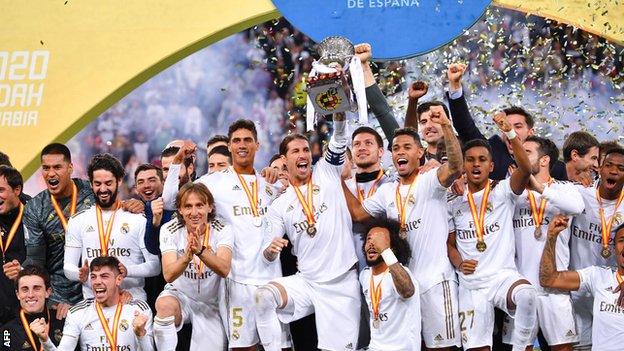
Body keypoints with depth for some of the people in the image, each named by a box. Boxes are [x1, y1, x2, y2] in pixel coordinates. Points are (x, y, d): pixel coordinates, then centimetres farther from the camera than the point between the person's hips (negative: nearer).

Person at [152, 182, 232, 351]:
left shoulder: (222, 231, -13)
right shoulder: (169, 230, -12)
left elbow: (224, 270, -30)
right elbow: (169, 275, -25)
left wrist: (201, 250, -48)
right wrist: (187, 256, -46)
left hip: (211, 304, 1)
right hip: (179, 295, 0)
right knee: (164, 304, -34)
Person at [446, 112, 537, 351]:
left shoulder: (503, 192, 0)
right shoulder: (454, 204, 11)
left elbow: (525, 169, -19)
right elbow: (450, 243, 17)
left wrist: (510, 133, -31)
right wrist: (459, 263, -5)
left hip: (503, 275, -3)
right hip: (470, 285, 4)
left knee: (526, 295, -37)